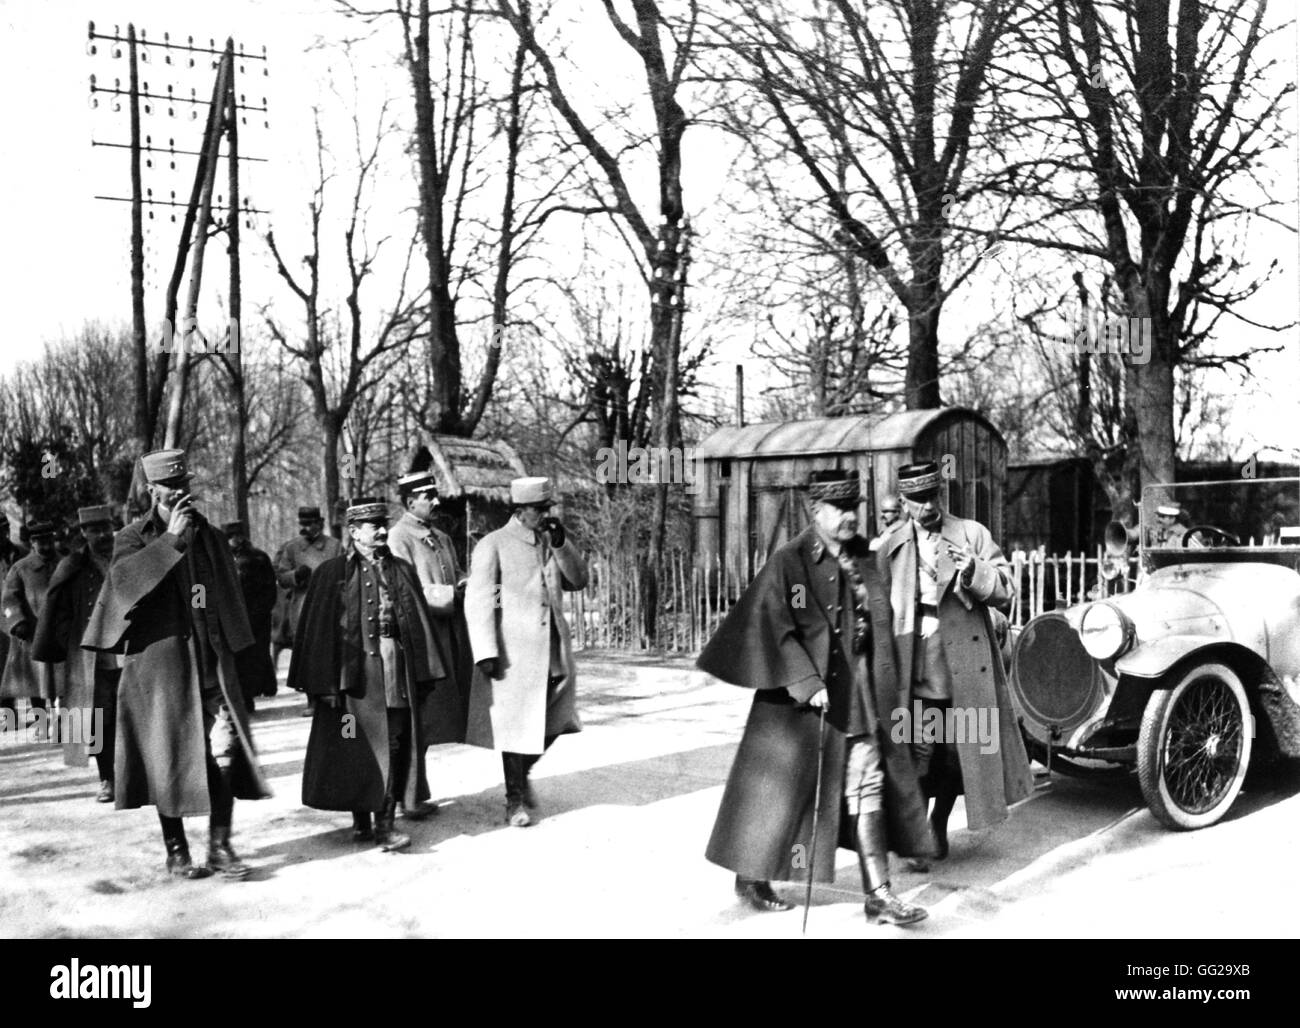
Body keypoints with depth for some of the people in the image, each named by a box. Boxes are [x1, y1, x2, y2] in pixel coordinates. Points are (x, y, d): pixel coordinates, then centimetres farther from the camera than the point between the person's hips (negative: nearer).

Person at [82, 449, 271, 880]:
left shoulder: (210, 537, 13)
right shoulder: (134, 537, 2)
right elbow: (122, 576, -19)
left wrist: (229, 650, 15)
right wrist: (172, 541, -21)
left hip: (211, 664, 3)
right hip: (160, 663, -3)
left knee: (224, 754, -5)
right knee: (169, 758, 2)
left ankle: (220, 845, 5)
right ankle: (176, 851, 15)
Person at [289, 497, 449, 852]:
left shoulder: (402, 571, 11)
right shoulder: (333, 572, 0)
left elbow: (419, 623, 11)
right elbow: (317, 629, -3)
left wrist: (428, 673, 5)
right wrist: (323, 682, -9)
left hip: (398, 673, 3)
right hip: (354, 672, -3)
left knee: (395, 746, 0)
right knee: (357, 746, 2)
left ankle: (385, 822, 5)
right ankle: (360, 819, 17)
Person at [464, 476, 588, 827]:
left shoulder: (550, 542, 14)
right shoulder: (493, 545, -6)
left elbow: (578, 580, 9)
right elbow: (478, 602, -9)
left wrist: (561, 542, -5)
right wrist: (486, 652, -16)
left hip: (553, 648, 6)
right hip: (514, 651, -6)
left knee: (554, 723, 10)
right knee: (517, 724, 2)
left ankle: (523, 772, 35)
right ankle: (515, 800, 17)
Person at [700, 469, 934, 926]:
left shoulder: (865, 559, 7)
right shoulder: (788, 562, -10)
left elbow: (880, 627, 14)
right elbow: (774, 630, -14)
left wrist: (891, 689, 12)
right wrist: (808, 683, -20)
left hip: (858, 698, 5)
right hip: (799, 699, -5)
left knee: (867, 790, 2)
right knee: (780, 788, 6)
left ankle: (878, 893, 6)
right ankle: (751, 877, 24)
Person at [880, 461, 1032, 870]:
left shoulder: (973, 534, 5)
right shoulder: (891, 548, 9)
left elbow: (1005, 589, 0)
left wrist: (972, 570, -19)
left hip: (965, 667, 0)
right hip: (914, 674, 0)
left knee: (957, 755, 11)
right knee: (917, 759, -5)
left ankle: (939, 823, 32)